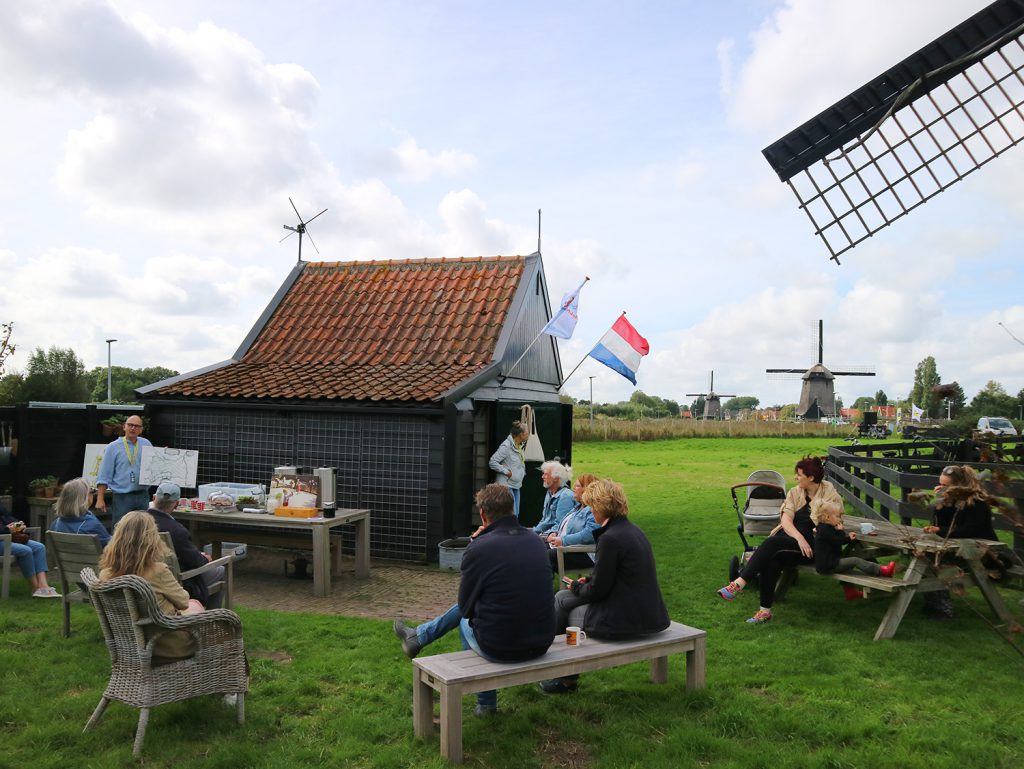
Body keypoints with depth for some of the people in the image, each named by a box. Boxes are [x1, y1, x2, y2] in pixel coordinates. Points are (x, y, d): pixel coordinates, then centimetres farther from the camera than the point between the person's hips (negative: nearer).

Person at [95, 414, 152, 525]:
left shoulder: (146, 444, 10)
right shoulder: (113, 447, 1)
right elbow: (103, 476, -1)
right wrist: (100, 499, -7)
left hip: (143, 496, 3)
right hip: (122, 498, -3)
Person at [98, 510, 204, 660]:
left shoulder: (106, 574, -16)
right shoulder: (158, 571, -31)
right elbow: (183, 601, -11)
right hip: (171, 644, -5)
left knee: (192, 604, 29)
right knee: (195, 605, 27)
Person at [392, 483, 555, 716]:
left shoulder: (479, 548, -17)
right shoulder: (537, 542, 1)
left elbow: (466, 606, -4)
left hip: (500, 648, -5)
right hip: (542, 644, 5)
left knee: (464, 618, 29)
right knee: (464, 607, 27)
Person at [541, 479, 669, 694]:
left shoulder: (610, 539, -20)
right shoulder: (632, 529, 8)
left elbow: (598, 591, -15)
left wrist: (577, 587, 4)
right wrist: (586, 583, 13)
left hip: (625, 621, -9)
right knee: (561, 598, 18)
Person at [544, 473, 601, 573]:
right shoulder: (579, 506, 22)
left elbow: (589, 534, -26)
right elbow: (565, 526, 29)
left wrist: (563, 541, -24)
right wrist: (554, 533, 7)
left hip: (584, 554, -10)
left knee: (548, 556, -28)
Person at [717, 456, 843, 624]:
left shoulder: (830, 495, 2)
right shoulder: (795, 492, 13)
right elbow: (786, 520, 0)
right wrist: (799, 538, -17)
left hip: (813, 547, -4)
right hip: (789, 538, 4)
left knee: (772, 542, -31)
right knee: (772, 561, -30)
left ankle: (740, 583, -35)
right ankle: (765, 610, -24)